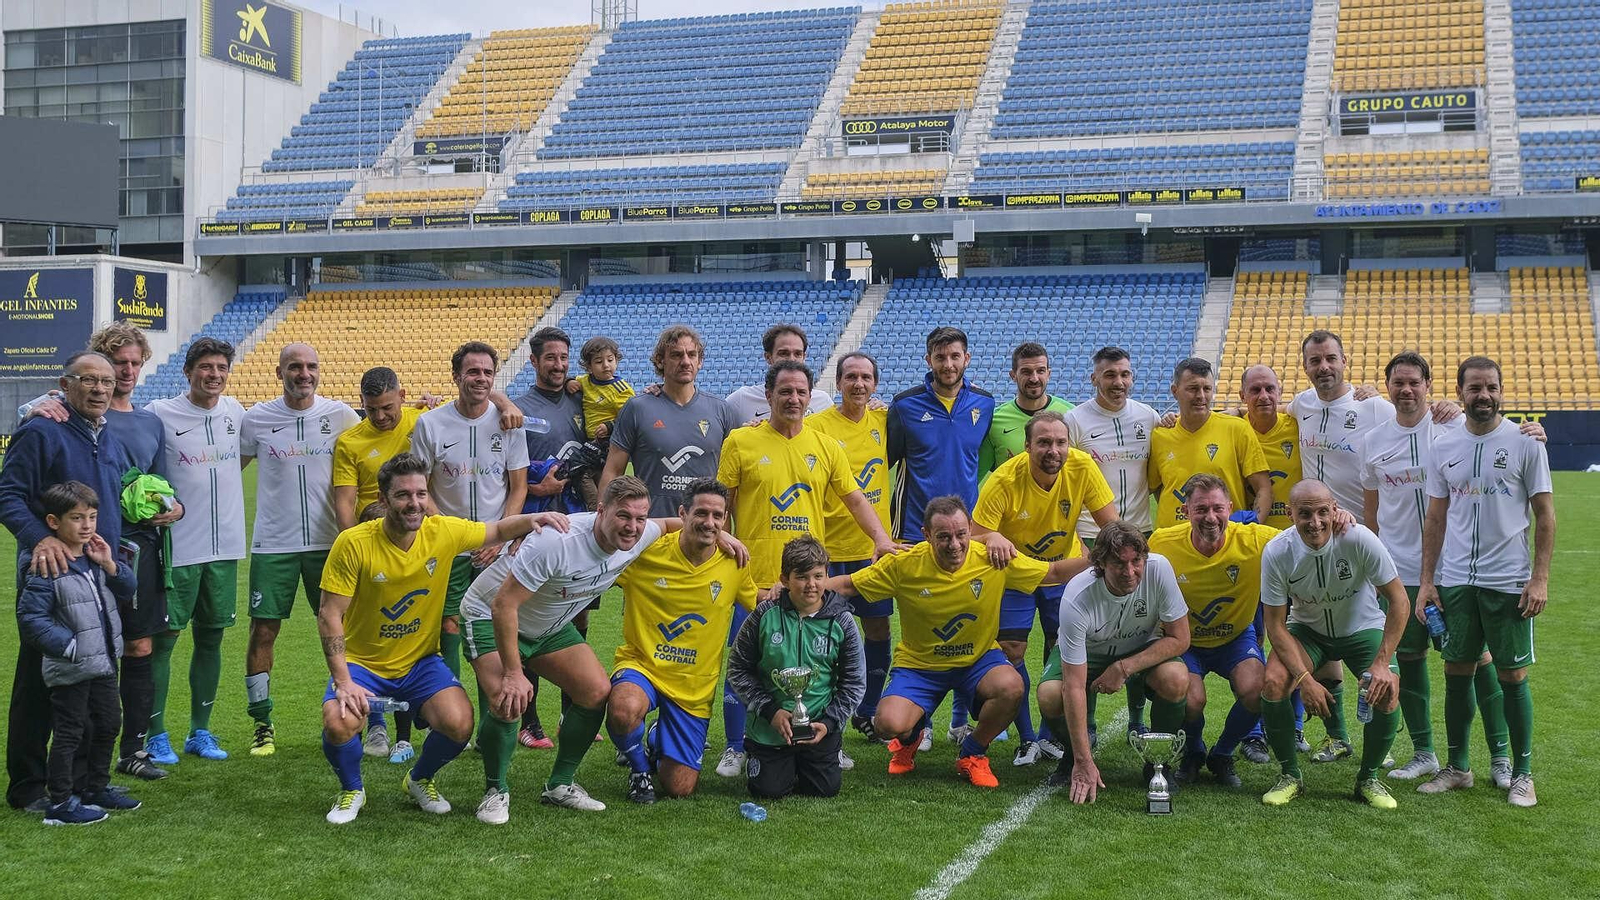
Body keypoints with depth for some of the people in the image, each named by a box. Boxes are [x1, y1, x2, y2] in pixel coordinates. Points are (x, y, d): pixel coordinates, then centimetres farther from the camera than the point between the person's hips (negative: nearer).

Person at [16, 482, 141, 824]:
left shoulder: (96, 556, 4)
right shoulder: (46, 568, -18)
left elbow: (128, 588, 6)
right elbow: (31, 618, -18)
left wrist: (109, 565, -12)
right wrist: (70, 645, -21)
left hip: (103, 661, 8)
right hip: (70, 669, -8)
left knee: (108, 724, 17)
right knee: (70, 732, 0)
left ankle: (97, 788, 33)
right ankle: (61, 803, 9)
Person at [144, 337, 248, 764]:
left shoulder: (234, 411, 7)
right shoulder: (160, 414, -8)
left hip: (225, 546, 5)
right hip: (178, 548, -5)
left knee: (211, 638, 11)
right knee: (164, 637, -1)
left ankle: (200, 732, 21)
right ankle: (155, 736, 10)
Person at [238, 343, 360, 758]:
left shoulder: (341, 416, 0)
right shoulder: (257, 418, 0)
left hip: (328, 541, 1)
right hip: (273, 543, 0)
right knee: (263, 631, 0)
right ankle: (262, 724, 11)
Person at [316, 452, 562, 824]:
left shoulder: (445, 532, -10)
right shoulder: (353, 543, -18)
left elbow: (497, 530, 9)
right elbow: (329, 616, -14)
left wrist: (531, 520, -12)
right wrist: (343, 681, -21)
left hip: (421, 660, 2)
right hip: (362, 661, -2)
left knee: (459, 724, -22)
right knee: (338, 725, -29)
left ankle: (420, 780, 13)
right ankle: (351, 790, 7)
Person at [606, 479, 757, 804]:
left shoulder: (733, 564, -4)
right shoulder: (646, 553, -13)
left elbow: (761, 608, 12)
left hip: (694, 687, 2)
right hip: (641, 665, -2)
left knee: (679, 788, 1)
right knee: (624, 710, -39)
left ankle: (659, 741, 40)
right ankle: (639, 767, -2)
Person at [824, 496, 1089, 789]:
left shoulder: (995, 560, -15)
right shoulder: (904, 564, -17)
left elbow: (1055, 572, -4)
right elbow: (847, 585, -9)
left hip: (978, 659, 1)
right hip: (918, 664, -1)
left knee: (1011, 686, -32)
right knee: (889, 724, -26)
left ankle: (973, 753, 0)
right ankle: (908, 740, 18)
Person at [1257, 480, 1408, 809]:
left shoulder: (1359, 539, -27)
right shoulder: (1276, 553, -23)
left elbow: (1398, 600, -19)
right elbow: (1275, 624, -16)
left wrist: (1382, 663, -26)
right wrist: (1306, 679, -27)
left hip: (1362, 628, -1)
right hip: (1307, 629, 1)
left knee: (1386, 692, -26)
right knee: (1273, 683, -26)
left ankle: (1368, 778, 1)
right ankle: (1290, 775, -4)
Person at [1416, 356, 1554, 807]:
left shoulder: (1525, 443, -3)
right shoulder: (1444, 447, 7)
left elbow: (1545, 515, -2)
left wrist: (1540, 578, -10)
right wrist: (1427, 580, 7)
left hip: (1509, 581, -3)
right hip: (1454, 580, 3)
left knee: (1513, 675, 1)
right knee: (1457, 671, 8)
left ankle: (1522, 774, 13)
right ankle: (1457, 767, 20)